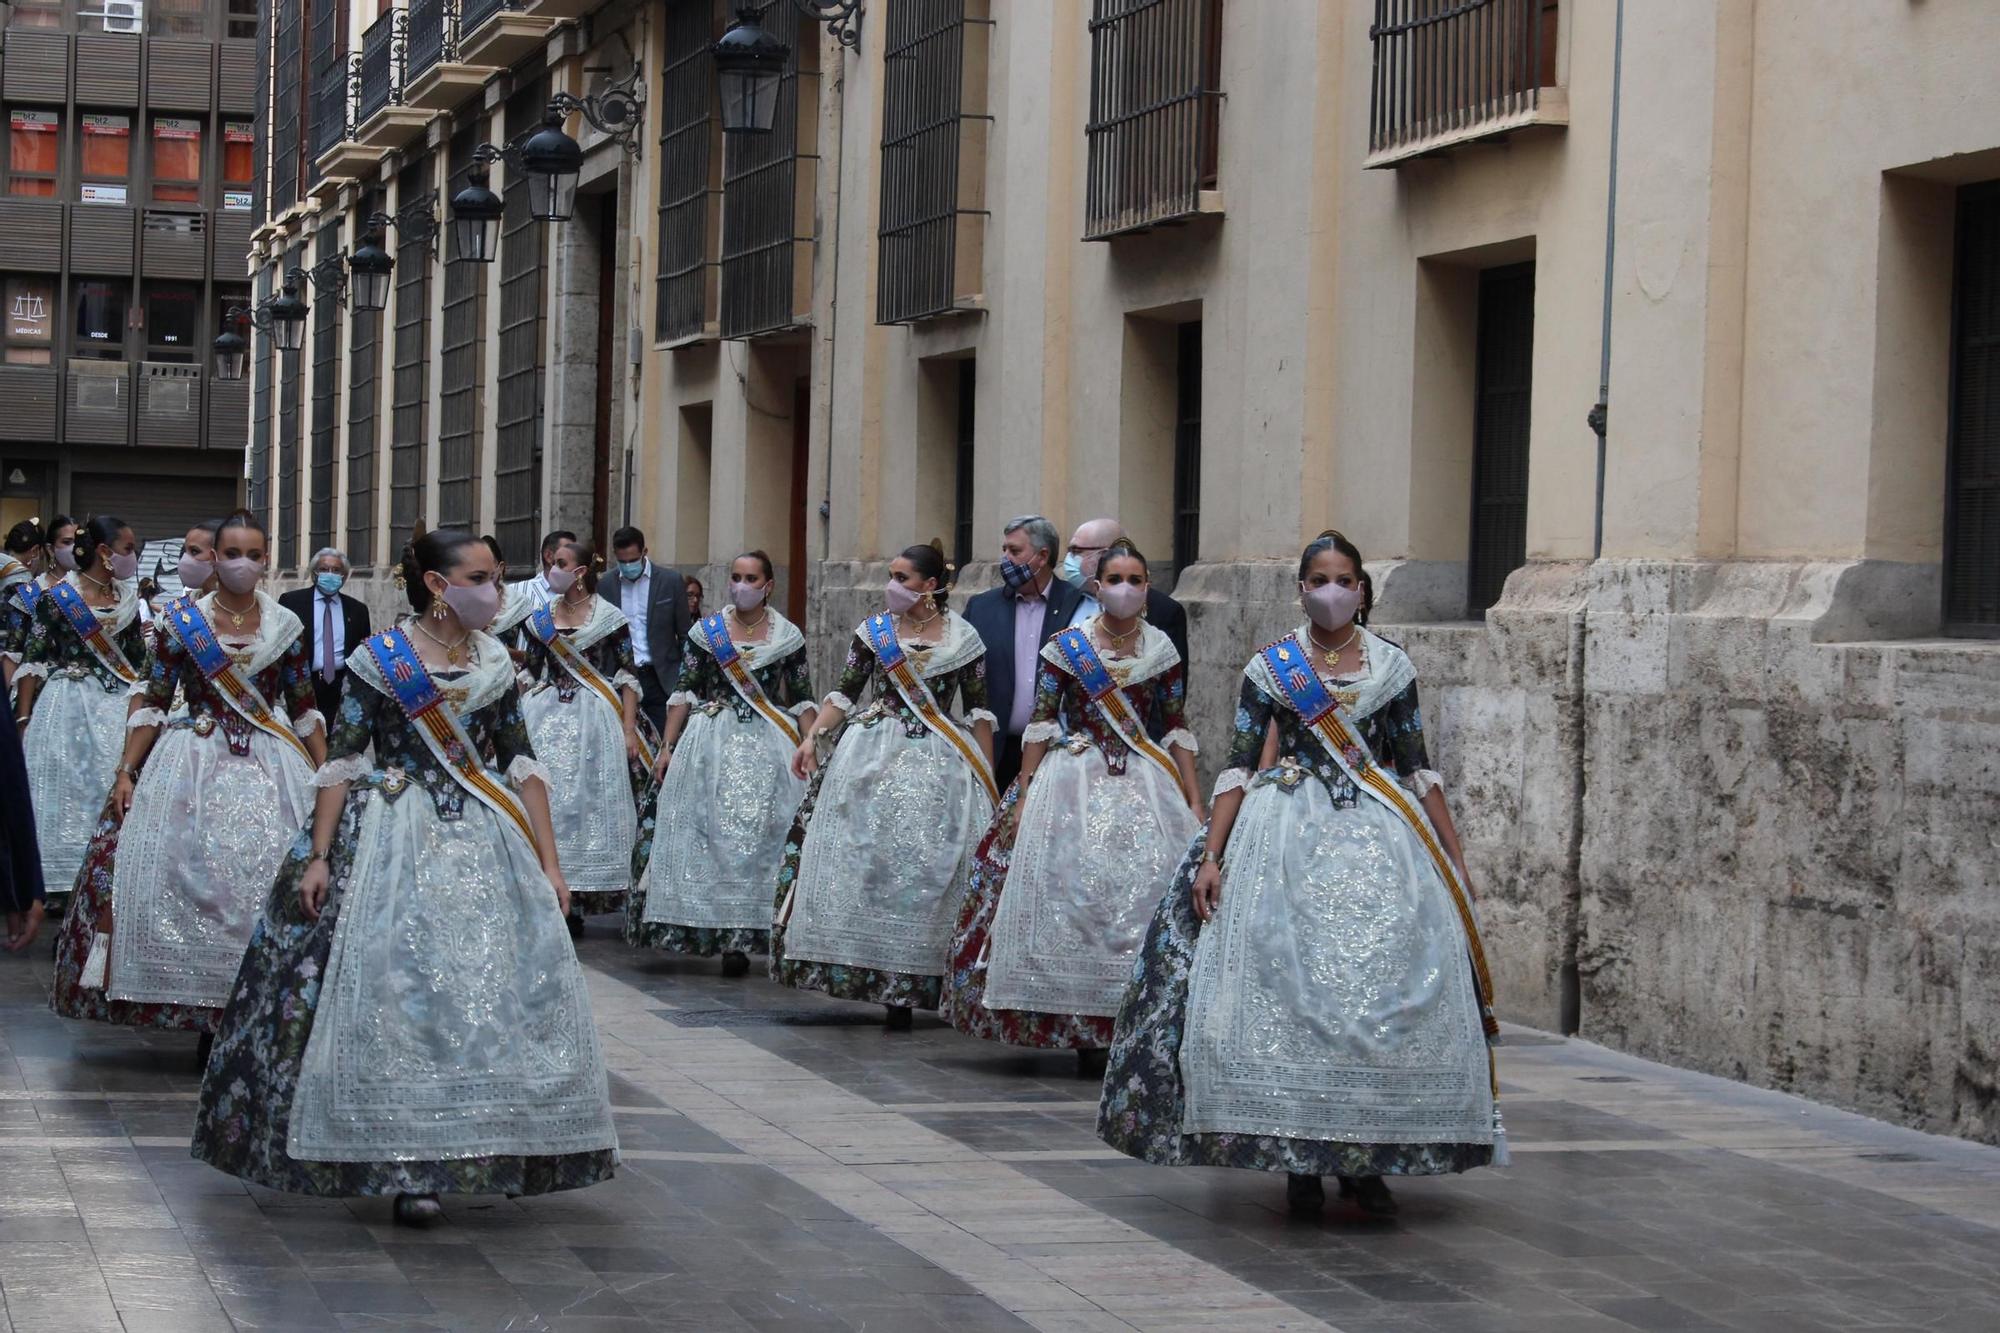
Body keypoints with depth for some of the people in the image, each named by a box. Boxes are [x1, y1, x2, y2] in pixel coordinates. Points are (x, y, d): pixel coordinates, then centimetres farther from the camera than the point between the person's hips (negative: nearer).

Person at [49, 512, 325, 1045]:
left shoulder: (286, 626, 6)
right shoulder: (181, 620, 2)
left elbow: (305, 710, 11)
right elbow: (152, 702, 2)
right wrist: (126, 772, -4)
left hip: (271, 767, 1)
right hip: (194, 762, -1)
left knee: (267, 883, -7)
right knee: (188, 878, -9)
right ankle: (205, 1016, 2)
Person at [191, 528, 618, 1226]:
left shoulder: (495, 664, 9)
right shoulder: (378, 660, -3)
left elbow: (523, 768, 10)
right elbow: (341, 763, -4)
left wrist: (548, 863, 6)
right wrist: (317, 857, -10)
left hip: (486, 846, 4)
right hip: (396, 846, -4)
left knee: (495, 994, -2)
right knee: (398, 991, -10)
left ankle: (487, 1153, 9)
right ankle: (408, 1167, -8)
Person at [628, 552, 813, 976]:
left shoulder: (788, 637, 6)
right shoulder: (706, 632, 7)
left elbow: (802, 701, 7)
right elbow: (684, 692, 6)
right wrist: (668, 746, 1)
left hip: (768, 746, -1)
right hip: (711, 743, 1)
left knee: (759, 836, -7)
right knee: (712, 833, -5)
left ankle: (741, 936, -2)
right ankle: (727, 934, 2)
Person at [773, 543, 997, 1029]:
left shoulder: (963, 638, 3)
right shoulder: (874, 630, 7)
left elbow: (979, 711, 5)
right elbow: (845, 692, 7)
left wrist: (988, 781, 3)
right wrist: (812, 738, -8)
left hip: (937, 766, -1)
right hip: (873, 757, 1)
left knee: (927, 869, -6)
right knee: (867, 858, -6)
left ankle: (906, 985, -1)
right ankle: (890, 985, 0)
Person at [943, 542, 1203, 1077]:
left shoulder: (1161, 648, 6)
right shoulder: (1066, 646, -1)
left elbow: (1177, 730, 9)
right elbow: (1040, 725, 0)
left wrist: (1194, 803, 5)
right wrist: (1023, 796, -5)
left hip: (1145, 783, 2)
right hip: (1074, 781, -2)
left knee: (1145, 891, -5)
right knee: (1073, 895, -5)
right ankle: (1084, 1034, 2)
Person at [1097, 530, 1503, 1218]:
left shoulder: (1392, 666, 8)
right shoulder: (1270, 667, 4)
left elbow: (1418, 769, 11)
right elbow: (1239, 766, 1)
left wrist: (1453, 857, 9)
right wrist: (1211, 857, -6)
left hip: (1380, 836, 1)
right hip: (1288, 837, -1)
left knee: (1383, 989, -7)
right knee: (1287, 990, -7)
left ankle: (1366, 1159, 2)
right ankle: (1298, 1158, 2)